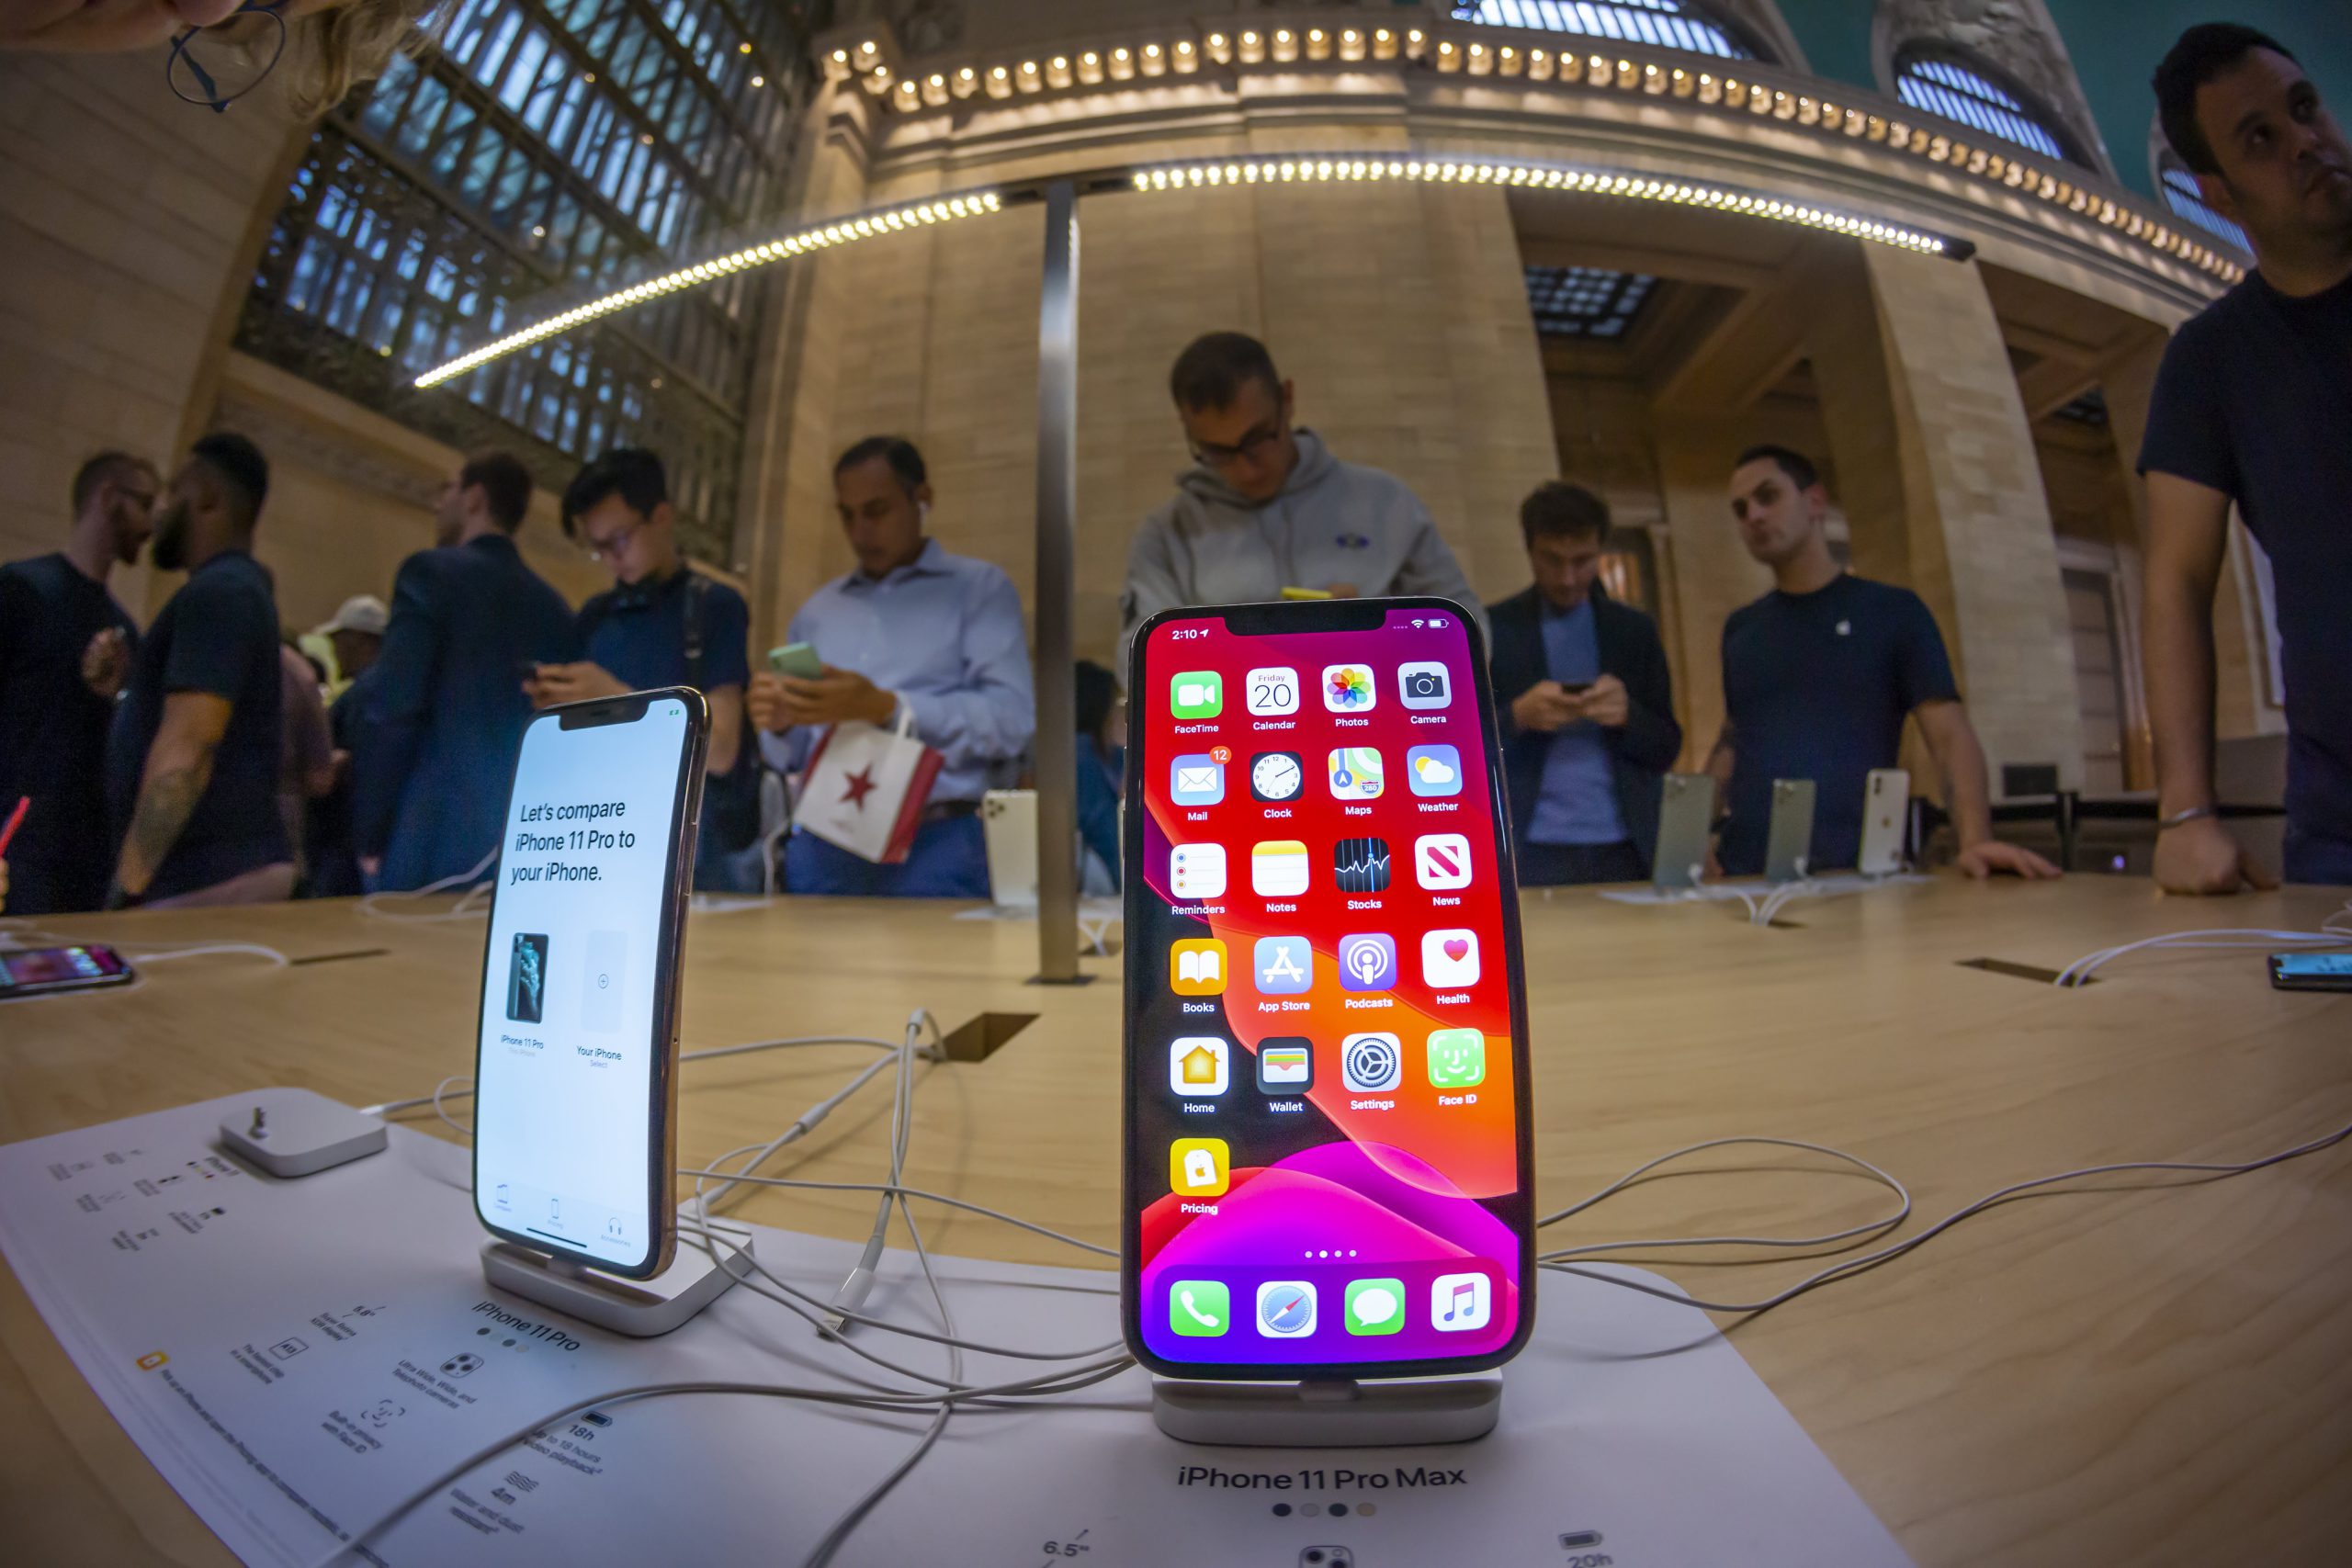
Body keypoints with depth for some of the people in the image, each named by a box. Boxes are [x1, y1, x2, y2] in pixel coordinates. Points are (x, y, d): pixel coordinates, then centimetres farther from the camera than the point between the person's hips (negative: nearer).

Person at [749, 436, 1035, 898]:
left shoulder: (980, 588, 4)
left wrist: (886, 708, -17)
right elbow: (795, 755, 17)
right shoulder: (817, 610, 18)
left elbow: (1012, 718, -11)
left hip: (935, 843, -4)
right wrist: (781, 724, -5)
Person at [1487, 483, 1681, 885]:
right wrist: (1517, 716, -18)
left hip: (1623, 851, 3)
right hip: (1528, 852, -2)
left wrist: (1627, 713, -11)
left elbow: (1665, 750, 10)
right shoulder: (1491, 628, 3)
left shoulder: (1636, 630, 11)